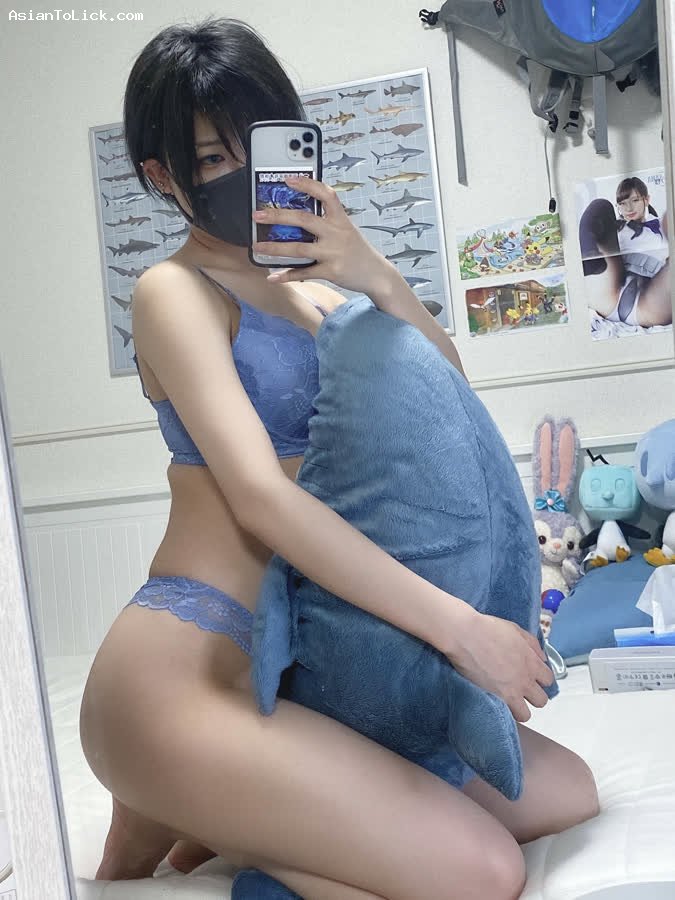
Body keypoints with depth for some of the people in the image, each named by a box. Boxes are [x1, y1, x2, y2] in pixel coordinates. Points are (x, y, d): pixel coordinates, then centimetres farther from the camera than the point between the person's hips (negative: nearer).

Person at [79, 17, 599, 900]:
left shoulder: (305, 282, 16)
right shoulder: (176, 291, -7)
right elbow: (262, 497, -20)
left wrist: (376, 278, -7)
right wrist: (460, 626, -20)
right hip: (182, 670, -8)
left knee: (567, 794, 9)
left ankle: (221, 822, 9)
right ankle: (157, 829, -1)